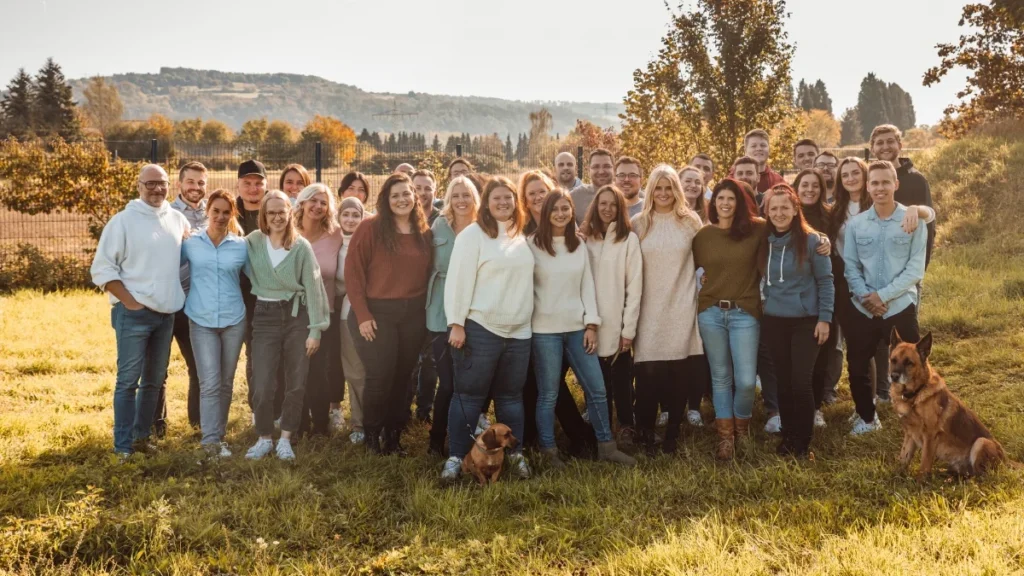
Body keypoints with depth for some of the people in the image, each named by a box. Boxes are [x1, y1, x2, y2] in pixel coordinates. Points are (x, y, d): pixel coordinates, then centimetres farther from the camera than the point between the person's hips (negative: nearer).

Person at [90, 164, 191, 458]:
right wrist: (129, 301, -13)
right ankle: (123, 447, 3)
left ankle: (141, 436, 25)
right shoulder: (123, 220, -7)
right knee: (128, 380, -3)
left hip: (166, 313, 6)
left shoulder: (178, 220, 7)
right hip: (134, 313, -5)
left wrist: (180, 293, 7)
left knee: (155, 380, 13)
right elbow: (102, 267, -9)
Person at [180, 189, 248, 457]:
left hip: (234, 320, 2)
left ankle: (219, 434, 23)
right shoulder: (190, 243, 1)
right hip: (201, 321, -1)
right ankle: (211, 439, -4)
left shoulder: (241, 246, 4)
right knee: (209, 383, -8)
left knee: (226, 382, 10)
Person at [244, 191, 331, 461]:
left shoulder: (302, 246, -4)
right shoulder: (253, 241, 0)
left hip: (297, 316, 0)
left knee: (296, 383, 4)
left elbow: (313, 287, -4)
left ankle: (285, 439, 19)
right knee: (263, 385, -4)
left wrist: (315, 329, -7)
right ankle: (264, 438, 16)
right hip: (265, 316, 0)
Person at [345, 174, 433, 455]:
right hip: (377, 312, -4)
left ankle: (394, 436, 25)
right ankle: (372, 435, 19)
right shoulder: (370, 228, -9)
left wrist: (423, 309, 5)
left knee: (403, 376, 11)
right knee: (380, 377, -3)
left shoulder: (424, 233, 7)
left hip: (413, 313, 4)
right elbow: (353, 272, -10)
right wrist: (362, 314, -13)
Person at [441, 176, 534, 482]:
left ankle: (515, 453, 23)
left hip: (518, 331, 5)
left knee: (511, 395, 13)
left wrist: (525, 317, 13)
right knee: (469, 395, 1)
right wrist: (456, 323, -14)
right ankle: (456, 456, 8)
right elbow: (458, 280, -10)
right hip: (479, 328, -5)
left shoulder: (521, 236, 12)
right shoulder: (473, 234, -7)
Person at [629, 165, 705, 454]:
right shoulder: (639, 223, 5)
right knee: (648, 372, -5)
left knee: (680, 371, 2)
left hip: (682, 306, 0)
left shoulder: (690, 221, 5)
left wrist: (700, 288, 3)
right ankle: (644, 430, 11)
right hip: (650, 307, 0)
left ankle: (673, 430, 17)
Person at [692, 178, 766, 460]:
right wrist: (704, 290, 4)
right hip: (710, 312, 2)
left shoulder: (756, 230, -2)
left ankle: (742, 425, 25)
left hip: (745, 313, -2)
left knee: (746, 380, -4)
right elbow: (695, 268, 13)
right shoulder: (703, 234, 4)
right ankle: (725, 435, 20)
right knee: (720, 377, 9)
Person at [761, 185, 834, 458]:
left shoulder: (811, 240, -8)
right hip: (773, 321, 4)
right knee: (783, 381, 10)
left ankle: (803, 441, 9)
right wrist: (761, 306, 4)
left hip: (806, 321, -3)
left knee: (801, 383, -6)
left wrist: (825, 318, -8)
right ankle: (787, 436, 23)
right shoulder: (764, 241, 2)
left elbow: (825, 281, -5)